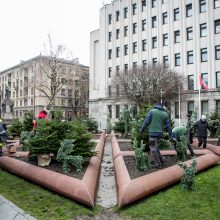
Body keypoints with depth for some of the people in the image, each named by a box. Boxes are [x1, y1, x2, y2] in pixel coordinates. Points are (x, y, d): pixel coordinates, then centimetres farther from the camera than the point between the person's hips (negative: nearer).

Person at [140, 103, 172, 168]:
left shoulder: (152, 111, 0)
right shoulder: (165, 114, 11)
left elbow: (146, 121, -4)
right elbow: (168, 125, 11)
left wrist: (142, 129, 4)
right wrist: (170, 134, 17)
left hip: (153, 133, -5)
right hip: (160, 133, 5)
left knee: (153, 147, -1)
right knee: (155, 146, 23)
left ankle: (158, 164, -1)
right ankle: (160, 159, 26)